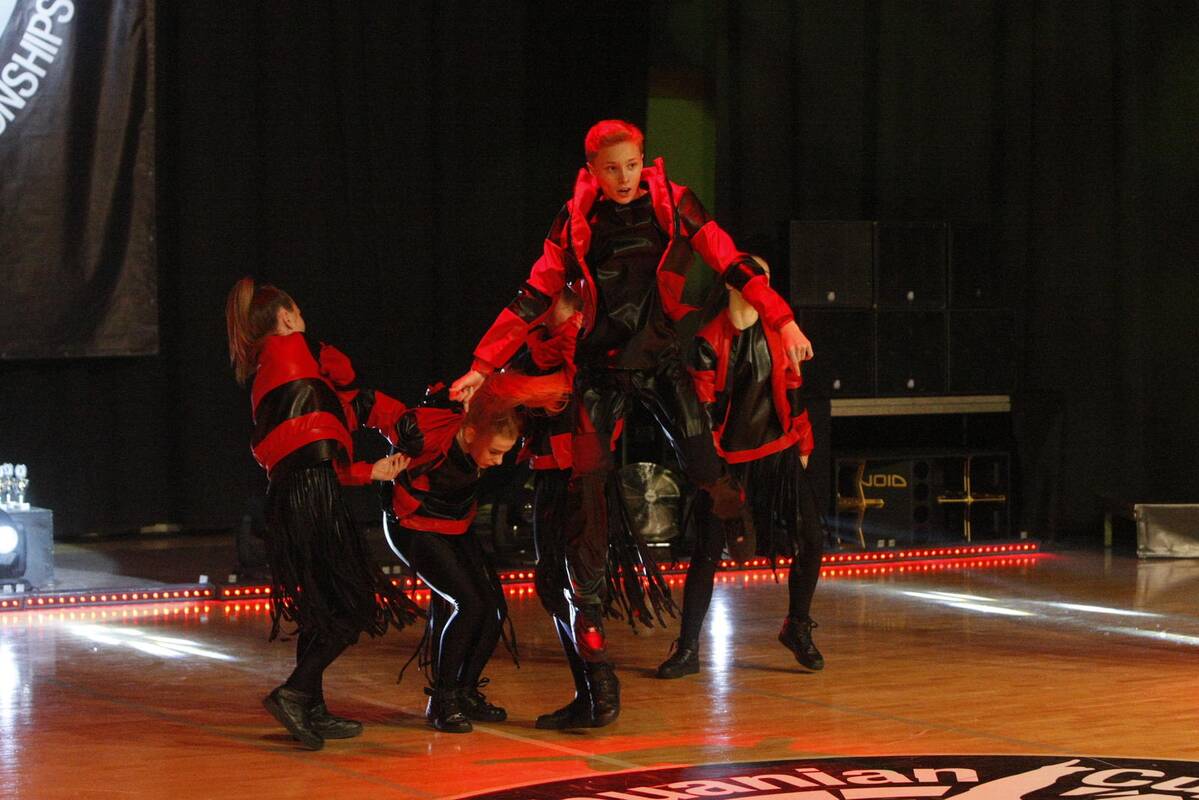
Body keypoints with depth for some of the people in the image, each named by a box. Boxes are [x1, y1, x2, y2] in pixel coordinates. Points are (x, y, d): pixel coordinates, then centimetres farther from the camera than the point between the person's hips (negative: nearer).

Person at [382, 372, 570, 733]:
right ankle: (441, 702, -7)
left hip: (457, 527, 6)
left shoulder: (483, 422, -19)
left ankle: (466, 692, 14)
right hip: (413, 527, -6)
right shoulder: (424, 434, -36)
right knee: (468, 603, -20)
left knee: (494, 607, -4)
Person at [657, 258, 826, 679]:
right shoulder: (709, 340, -7)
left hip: (778, 453, 4)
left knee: (810, 538, -4)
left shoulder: (776, 333, 7)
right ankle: (688, 648, 5)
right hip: (727, 460, -4)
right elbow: (703, 404, -7)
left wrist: (802, 444, 16)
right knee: (707, 551, -5)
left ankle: (797, 627, 17)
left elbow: (792, 390, 14)